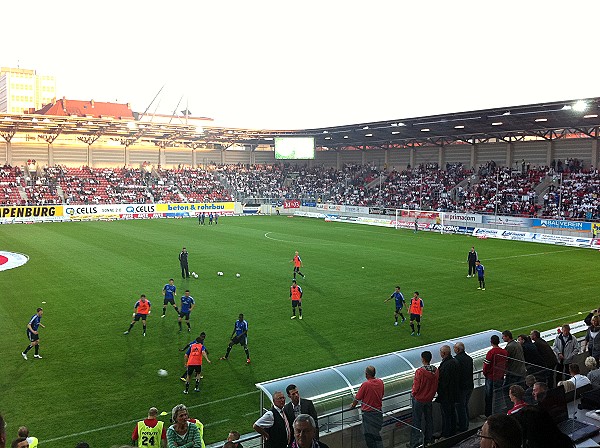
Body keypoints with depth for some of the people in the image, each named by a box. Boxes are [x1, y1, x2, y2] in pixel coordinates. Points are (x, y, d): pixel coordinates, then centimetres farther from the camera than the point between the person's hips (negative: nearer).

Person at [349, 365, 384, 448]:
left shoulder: (365, 385, -20)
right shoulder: (380, 382, -3)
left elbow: (357, 398, -8)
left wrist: (353, 405, 12)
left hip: (368, 413, -6)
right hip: (378, 412, 6)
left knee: (369, 436, 5)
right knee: (376, 434, 21)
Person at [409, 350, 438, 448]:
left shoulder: (420, 371, -27)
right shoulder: (436, 370, -9)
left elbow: (416, 386, -19)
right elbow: (436, 385, 2)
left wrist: (413, 394, 0)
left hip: (419, 399, -5)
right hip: (430, 399, 6)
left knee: (417, 421, 5)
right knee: (429, 419, 20)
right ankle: (428, 439, 32)